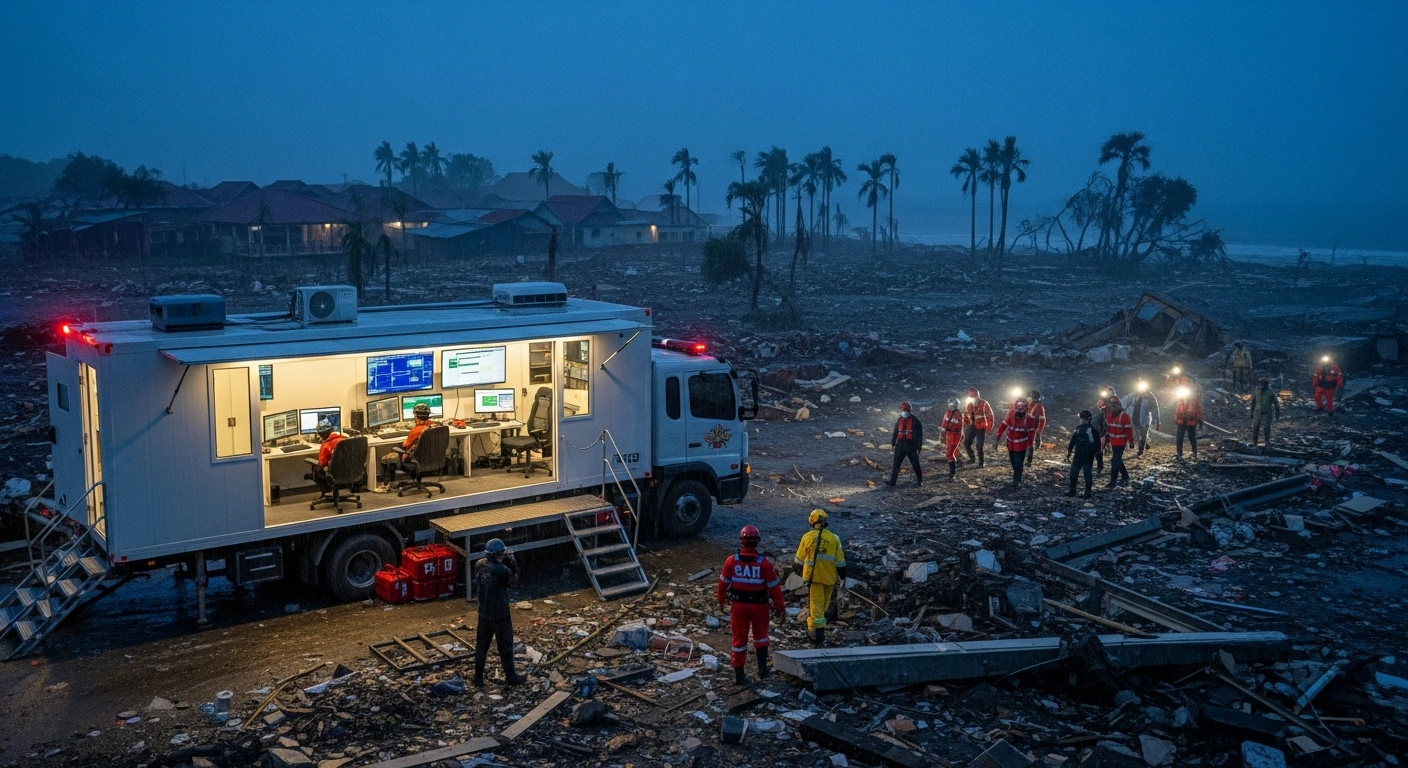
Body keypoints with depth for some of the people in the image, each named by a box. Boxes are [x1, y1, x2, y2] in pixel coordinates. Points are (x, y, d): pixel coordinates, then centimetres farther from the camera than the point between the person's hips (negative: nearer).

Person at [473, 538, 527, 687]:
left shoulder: (479, 565, -6)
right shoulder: (502, 570, -26)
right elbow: (513, 581, -9)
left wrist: (503, 562, 1)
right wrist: (512, 562, -2)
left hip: (484, 612, 6)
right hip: (500, 614, -6)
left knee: (481, 644, 16)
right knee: (505, 646, 10)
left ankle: (478, 677, 24)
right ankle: (510, 677, 22)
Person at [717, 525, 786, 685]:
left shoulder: (732, 561, -9)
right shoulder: (764, 562, -14)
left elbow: (723, 582, 2)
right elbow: (774, 585, -8)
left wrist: (721, 599, 20)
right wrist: (779, 606, 4)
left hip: (738, 605, 1)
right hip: (759, 605, -1)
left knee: (740, 639, 11)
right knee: (760, 636, 20)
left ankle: (739, 673, 17)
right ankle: (762, 668, 11)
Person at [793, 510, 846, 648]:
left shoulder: (807, 537, -8)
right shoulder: (834, 538, -5)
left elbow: (799, 560, 0)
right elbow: (840, 562, -3)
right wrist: (842, 579, 6)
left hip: (813, 577, -2)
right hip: (829, 578, 2)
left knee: (816, 607, -1)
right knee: (823, 606, 18)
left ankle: (819, 638, -7)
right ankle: (817, 633, 29)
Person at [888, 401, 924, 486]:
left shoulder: (915, 422, -7)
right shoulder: (899, 420, 8)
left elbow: (919, 435, -5)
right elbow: (895, 432, 18)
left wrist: (918, 447, -7)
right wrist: (893, 443, 18)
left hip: (911, 446, -4)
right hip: (900, 445, 4)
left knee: (915, 464, 5)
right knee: (896, 464, 2)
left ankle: (919, 480, 21)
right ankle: (892, 481, 4)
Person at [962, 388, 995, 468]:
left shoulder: (984, 404, -14)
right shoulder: (968, 404, -1)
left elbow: (990, 416, -10)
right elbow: (965, 416, 10)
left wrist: (988, 429, -12)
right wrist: (964, 428, 8)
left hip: (981, 428, -4)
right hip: (971, 426, 4)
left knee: (979, 446, -4)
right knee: (966, 443, -6)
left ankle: (980, 463, 11)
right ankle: (971, 458, 16)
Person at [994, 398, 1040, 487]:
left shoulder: (1029, 419, -14)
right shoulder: (1011, 415, -7)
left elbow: (1031, 432, -11)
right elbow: (1003, 425, -2)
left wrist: (1029, 444, -12)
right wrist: (998, 435, -3)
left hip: (1021, 445, -4)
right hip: (1011, 444, 4)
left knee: (1018, 463, -5)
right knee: (1013, 462, 16)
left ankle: (1017, 480, 4)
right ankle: (1016, 476, 37)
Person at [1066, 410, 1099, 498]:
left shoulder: (1092, 429, -11)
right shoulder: (1079, 428, 8)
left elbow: (1096, 442, -14)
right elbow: (1073, 440, 14)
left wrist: (1096, 454, -18)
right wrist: (1069, 452, 15)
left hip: (1088, 457, -7)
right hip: (1078, 456, 7)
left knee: (1087, 474, 1)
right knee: (1073, 472, 10)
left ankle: (1088, 493, 10)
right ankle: (1072, 491, 20)